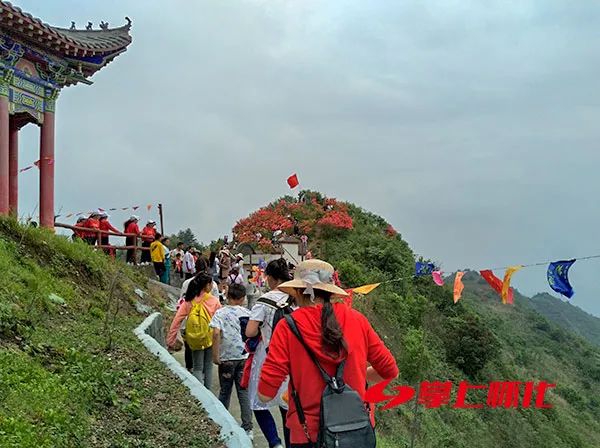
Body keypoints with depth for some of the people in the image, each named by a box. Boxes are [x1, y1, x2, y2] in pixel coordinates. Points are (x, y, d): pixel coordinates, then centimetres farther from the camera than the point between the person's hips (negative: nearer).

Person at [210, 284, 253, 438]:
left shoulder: (220, 313, -6)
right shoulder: (247, 313, 2)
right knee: (244, 392, 6)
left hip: (227, 357, -2)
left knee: (225, 391, 13)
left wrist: (215, 356, -14)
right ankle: (247, 428, 5)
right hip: (245, 357, 2)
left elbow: (216, 333, -19)